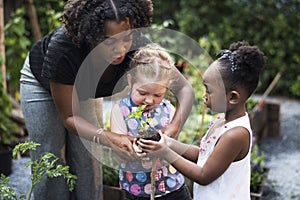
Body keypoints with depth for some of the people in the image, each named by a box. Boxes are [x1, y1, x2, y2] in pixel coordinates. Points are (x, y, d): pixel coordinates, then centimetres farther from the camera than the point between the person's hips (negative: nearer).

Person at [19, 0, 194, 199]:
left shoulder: (138, 46, -35)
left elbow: (185, 89, -29)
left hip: (82, 89, 3)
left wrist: (173, 128, -49)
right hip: (42, 82, -3)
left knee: (87, 164, 3)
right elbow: (69, 117, -32)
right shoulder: (63, 47, -42)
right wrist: (109, 138, -50)